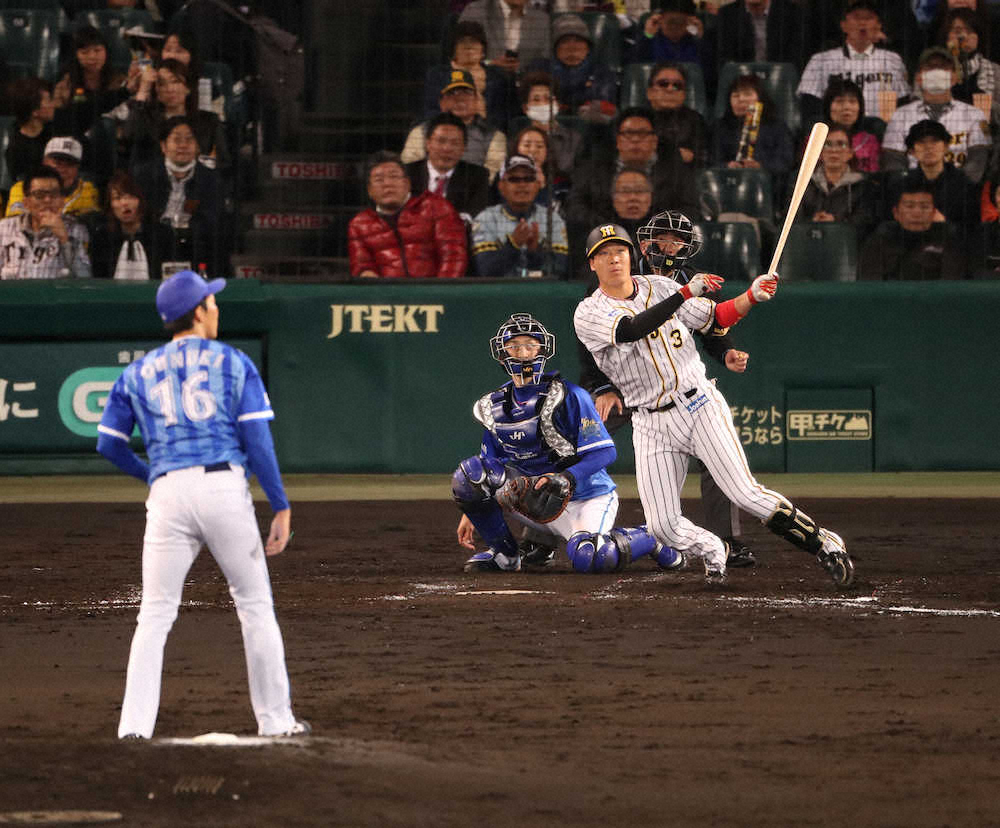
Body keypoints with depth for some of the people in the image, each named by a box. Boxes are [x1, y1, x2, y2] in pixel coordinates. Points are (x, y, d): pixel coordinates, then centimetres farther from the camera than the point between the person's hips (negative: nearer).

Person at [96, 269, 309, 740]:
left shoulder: (137, 373, 15)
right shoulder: (234, 363, 8)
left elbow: (108, 444, 13)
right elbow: (257, 439, -1)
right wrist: (280, 507, 0)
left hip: (168, 494, 2)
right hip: (226, 486, -2)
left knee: (155, 613, 4)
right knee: (255, 605, 9)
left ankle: (135, 724, -6)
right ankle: (275, 719, 11)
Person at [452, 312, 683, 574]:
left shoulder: (568, 396, -15)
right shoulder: (493, 407, 4)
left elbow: (605, 452, -18)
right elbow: (490, 463, 15)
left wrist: (565, 478, -34)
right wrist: (470, 513, 7)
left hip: (584, 499, -5)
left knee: (586, 558, -34)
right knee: (469, 473, -15)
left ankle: (648, 538, 0)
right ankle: (504, 553, 2)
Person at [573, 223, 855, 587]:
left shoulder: (659, 287, 5)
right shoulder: (588, 314, -6)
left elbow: (716, 318, 12)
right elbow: (630, 330, -26)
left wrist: (751, 297, -7)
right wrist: (685, 293, -32)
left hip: (699, 404, 0)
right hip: (652, 425, 0)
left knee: (746, 495, -13)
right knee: (663, 526, -6)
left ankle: (822, 543, 2)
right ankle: (712, 552, 26)